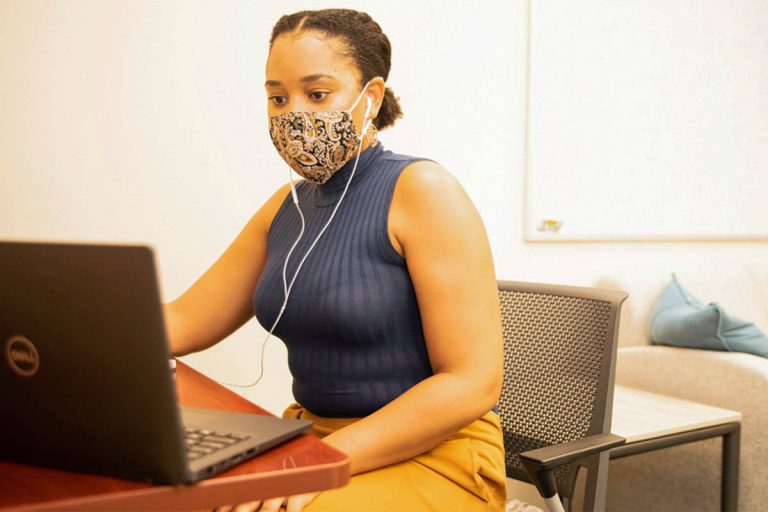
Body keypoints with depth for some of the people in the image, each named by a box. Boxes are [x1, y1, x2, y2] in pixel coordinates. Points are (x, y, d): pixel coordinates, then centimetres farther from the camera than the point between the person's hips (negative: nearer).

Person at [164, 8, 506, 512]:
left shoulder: (421, 190, -14)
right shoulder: (288, 207, 8)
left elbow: (474, 382, -19)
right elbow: (185, 321, 9)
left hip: (431, 456, -6)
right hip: (311, 429, 6)